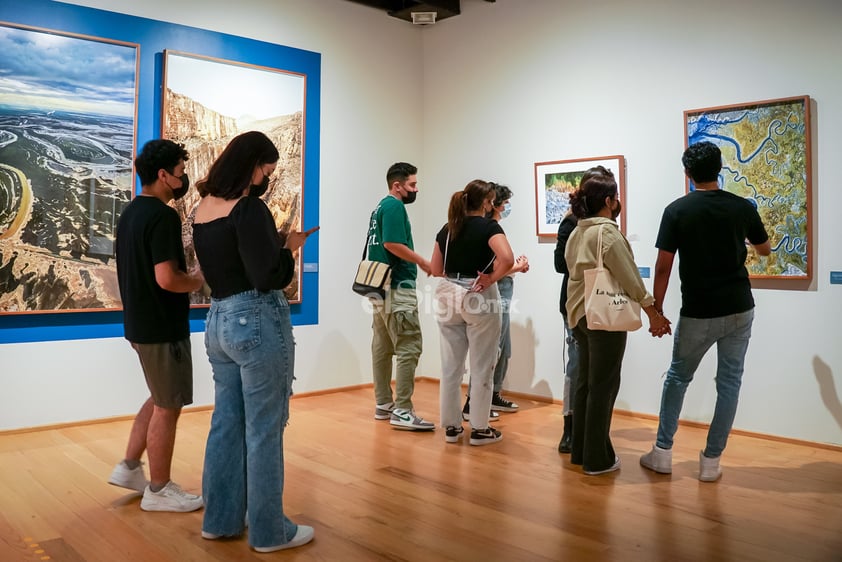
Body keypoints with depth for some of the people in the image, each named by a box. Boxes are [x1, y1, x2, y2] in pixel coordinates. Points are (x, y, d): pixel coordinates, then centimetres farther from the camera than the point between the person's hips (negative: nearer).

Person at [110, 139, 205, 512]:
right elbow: (167, 278, -27)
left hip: (140, 322, 10)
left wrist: (187, 277, 14)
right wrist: (199, 281, -8)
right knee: (168, 407, 3)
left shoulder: (130, 213, 11)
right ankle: (159, 490, 14)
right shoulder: (163, 216, -20)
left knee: (159, 399, 22)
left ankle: (129, 468, 29)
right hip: (162, 326, -10)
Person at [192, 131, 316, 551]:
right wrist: (289, 248, -4)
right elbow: (268, 277, -21)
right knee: (263, 431, 2)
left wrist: (275, 244, 12)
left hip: (219, 320, 8)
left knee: (226, 423, 16)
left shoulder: (202, 208, 10)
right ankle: (270, 531, 15)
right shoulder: (249, 208, -16)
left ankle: (221, 519, 28)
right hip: (258, 322, -8)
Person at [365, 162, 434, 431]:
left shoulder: (381, 206, 18)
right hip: (396, 286, -10)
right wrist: (424, 263, -12)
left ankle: (383, 404, 19)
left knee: (382, 347, 12)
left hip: (380, 286, 10)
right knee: (408, 348, -9)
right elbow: (392, 243, -22)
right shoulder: (394, 206, -11)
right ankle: (402, 411, -9)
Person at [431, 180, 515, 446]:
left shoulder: (447, 229, 9)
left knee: (450, 365, 10)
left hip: (448, 297, 5)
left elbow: (436, 269, 11)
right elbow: (507, 258, -26)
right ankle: (480, 429, 13)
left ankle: (451, 426, 18)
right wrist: (492, 279, -12)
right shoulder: (489, 226, -8)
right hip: (478, 298, -5)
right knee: (481, 367, 6)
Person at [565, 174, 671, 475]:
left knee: (585, 383, 15)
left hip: (580, 314, 9)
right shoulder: (607, 231, -15)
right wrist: (652, 312, -11)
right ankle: (597, 459, 8)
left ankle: (580, 451, 24)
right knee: (603, 387, 0)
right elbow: (629, 276, -16)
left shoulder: (577, 232, 12)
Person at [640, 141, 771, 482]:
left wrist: (656, 310, 0)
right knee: (729, 382, 10)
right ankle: (711, 461, 14)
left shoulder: (677, 210, -9)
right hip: (739, 310, 2)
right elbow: (765, 249, 17)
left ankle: (662, 452, 19)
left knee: (678, 377, 15)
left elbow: (663, 266, -10)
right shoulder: (742, 207, -1)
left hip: (698, 313, -2)